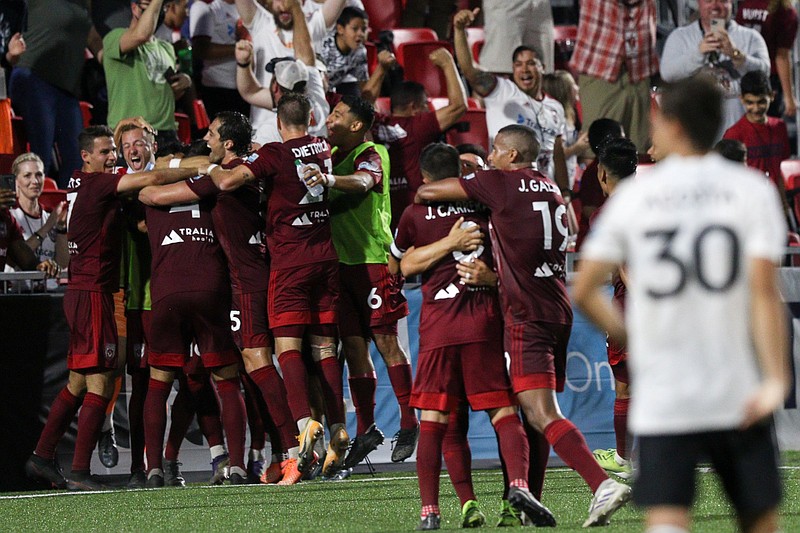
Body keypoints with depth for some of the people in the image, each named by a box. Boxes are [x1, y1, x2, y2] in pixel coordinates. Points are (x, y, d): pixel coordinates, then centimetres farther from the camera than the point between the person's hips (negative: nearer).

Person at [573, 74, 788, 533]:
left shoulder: (633, 196, 3)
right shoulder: (752, 189, -1)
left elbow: (584, 292, 5)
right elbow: (764, 288, -11)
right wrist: (776, 378, -11)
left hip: (662, 403, 0)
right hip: (739, 397, 0)